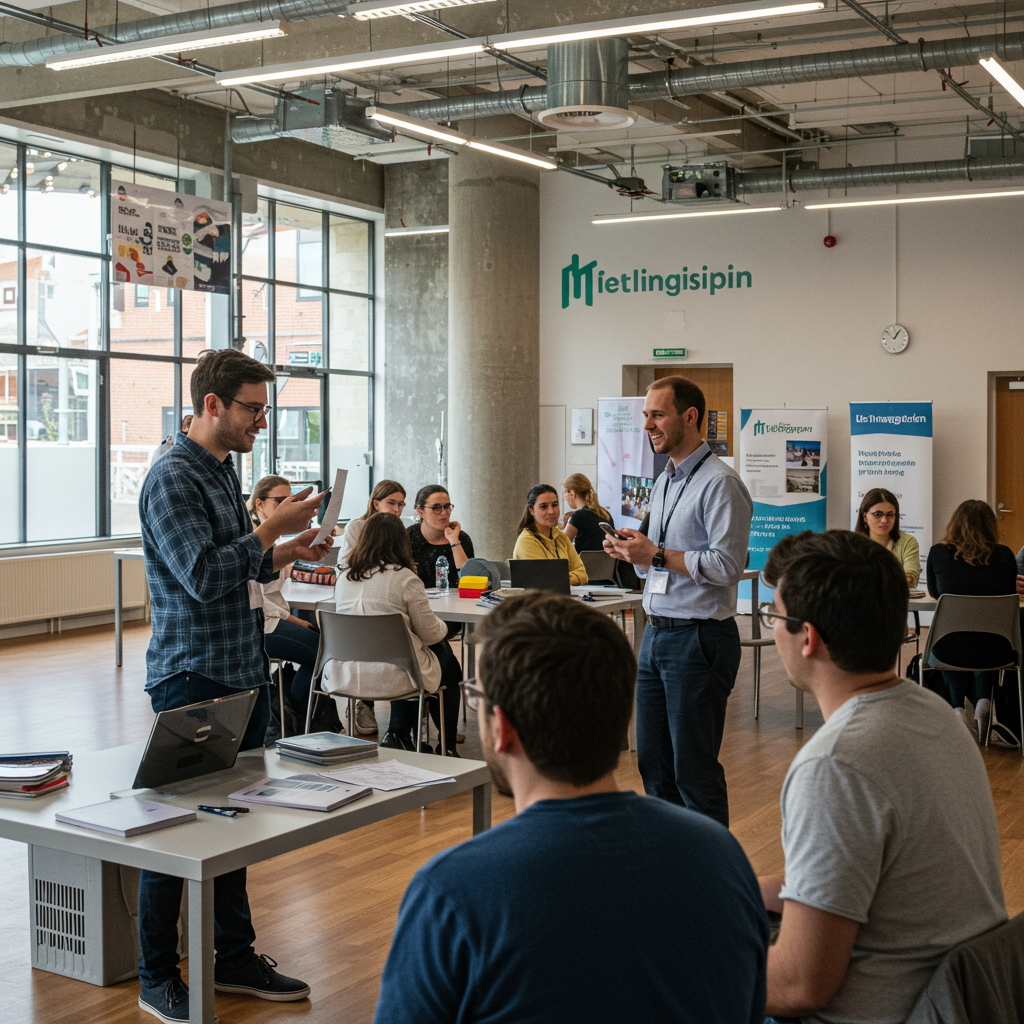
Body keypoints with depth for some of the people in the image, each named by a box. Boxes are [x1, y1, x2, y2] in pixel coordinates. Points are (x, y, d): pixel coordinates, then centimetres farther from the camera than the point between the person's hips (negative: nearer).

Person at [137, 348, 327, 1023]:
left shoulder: (224, 471, 15)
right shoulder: (172, 479, -14)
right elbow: (202, 577, -23)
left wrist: (282, 556, 6)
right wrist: (273, 529, -17)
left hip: (242, 673, 9)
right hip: (193, 677, -9)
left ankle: (235, 957, 28)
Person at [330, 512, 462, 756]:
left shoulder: (343, 578, 3)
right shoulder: (406, 580, -12)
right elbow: (430, 634, -5)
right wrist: (443, 626, 18)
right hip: (392, 677, -5)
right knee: (450, 667, 23)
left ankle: (397, 735, 29)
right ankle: (446, 748, 30)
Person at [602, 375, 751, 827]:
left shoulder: (720, 482, -12)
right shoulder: (664, 481, 17)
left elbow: (726, 565, -20)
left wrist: (656, 555, -17)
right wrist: (632, 551, 4)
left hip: (698, 638, -9)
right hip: (656, 634, 9)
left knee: (694, 768, -2)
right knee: (653, 761, 14)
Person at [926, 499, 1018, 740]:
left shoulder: (938, 553, -5)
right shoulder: (1005, 555, -4)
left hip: (950, 650, -1)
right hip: (997, 652, 1)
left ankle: (958, 708, 28)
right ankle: (983, 702, 25)